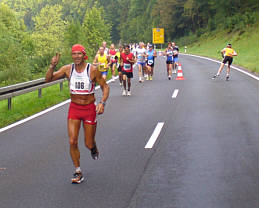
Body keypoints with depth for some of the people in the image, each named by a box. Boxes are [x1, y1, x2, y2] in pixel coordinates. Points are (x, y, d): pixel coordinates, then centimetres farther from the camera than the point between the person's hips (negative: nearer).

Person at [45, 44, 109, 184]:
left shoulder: (92, 70, -10)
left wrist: (102, 103, -17)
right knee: (72, 142, -8)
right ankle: (78, 173, 7)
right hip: (74, 108, 2)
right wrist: (53, 66, -20)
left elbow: (105, 86, -3)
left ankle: (93, 148, 44)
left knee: (89, 144, 4)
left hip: (89, 108, -2)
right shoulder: (67, 69, -3)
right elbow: (48, 79, -3)